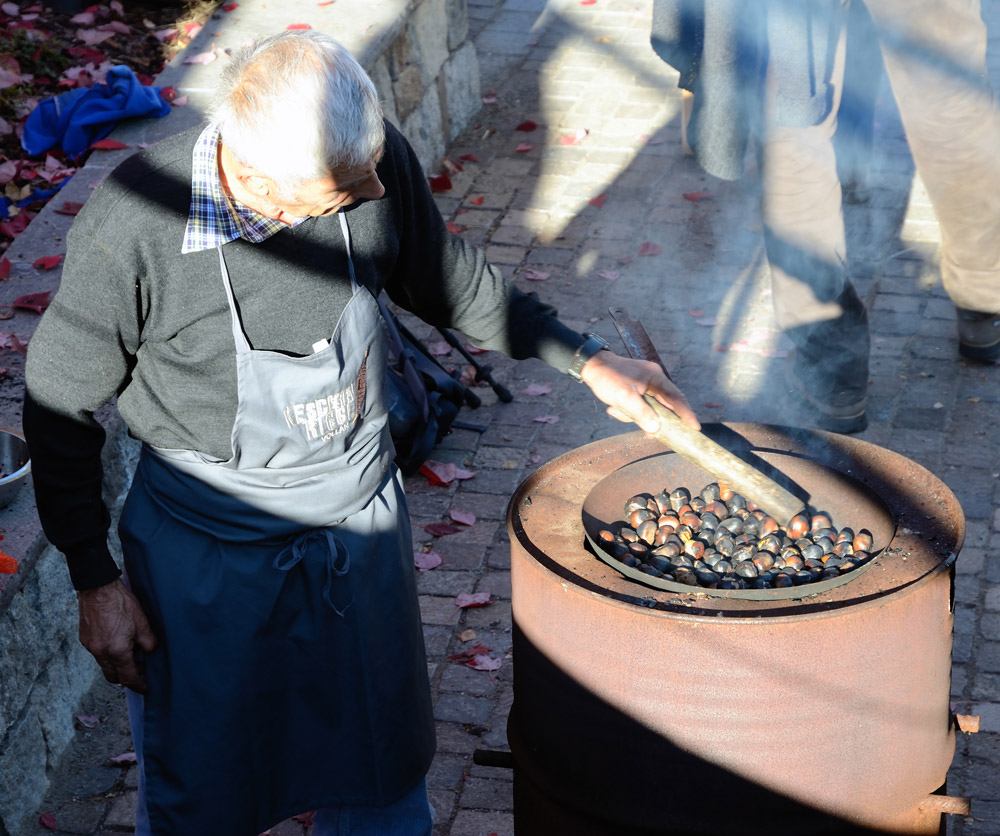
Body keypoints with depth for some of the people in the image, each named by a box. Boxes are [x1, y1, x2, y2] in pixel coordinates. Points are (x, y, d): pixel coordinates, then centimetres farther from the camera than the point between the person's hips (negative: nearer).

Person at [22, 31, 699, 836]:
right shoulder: (129, 228, -28)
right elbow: (60, 403, -12)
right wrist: (95, 581, -8)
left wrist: (589, 361, 3)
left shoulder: (376, 160, -18)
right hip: (210, 541, -3)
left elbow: (447, 280, 4)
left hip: (361, 515, 4)